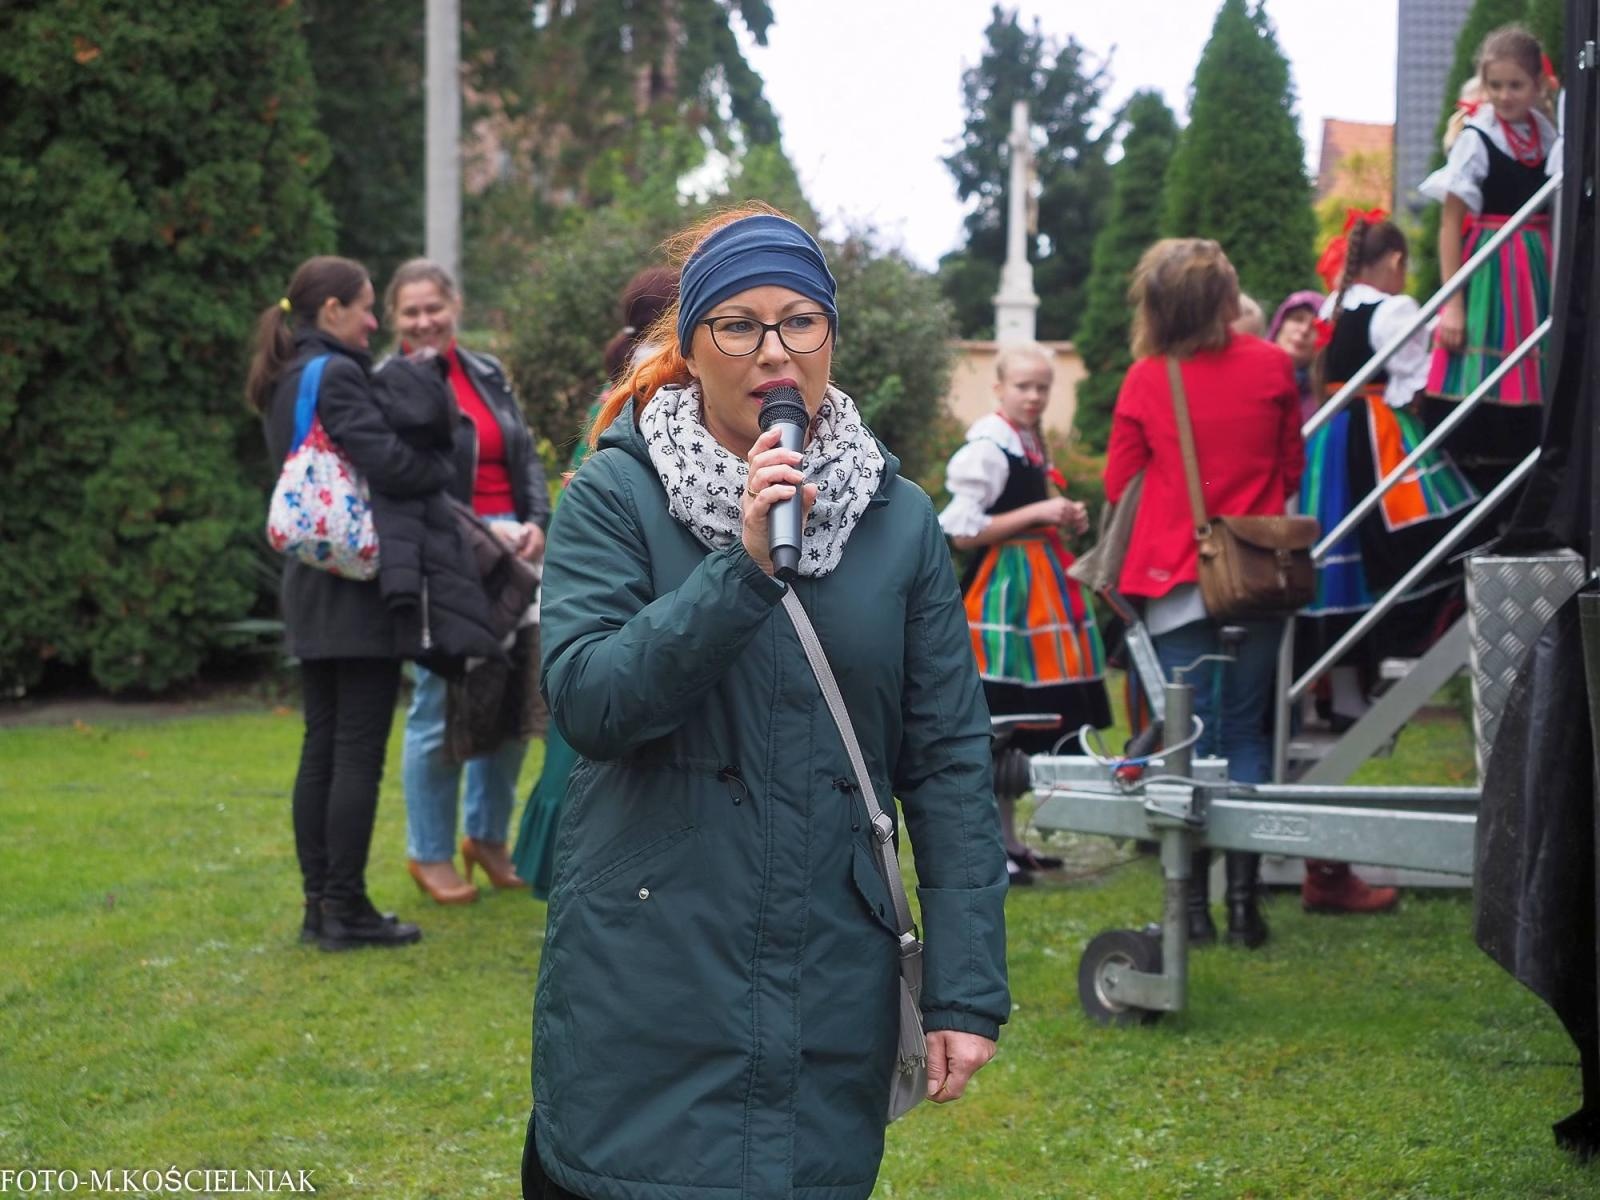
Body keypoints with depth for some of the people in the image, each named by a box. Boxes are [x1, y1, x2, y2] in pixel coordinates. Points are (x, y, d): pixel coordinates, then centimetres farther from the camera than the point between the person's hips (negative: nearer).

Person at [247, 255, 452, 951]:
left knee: (322, 748, 11)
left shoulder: (284, 384, 15)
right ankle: (346, 911, -1)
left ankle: (320, 906, 15)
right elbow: (387, 462, -23)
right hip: (359, 587, -9)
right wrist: (447, 470, -5)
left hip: (312, 586, 9)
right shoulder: (335, 376, -15)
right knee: (359, 753, -4)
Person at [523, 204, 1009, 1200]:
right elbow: (586, 700, -15)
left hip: (829, 995, 2)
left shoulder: (900, 520, 5)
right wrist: (743, 570, -23)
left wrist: (968, 991, -1)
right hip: (645, 990, -2)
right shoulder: (614, 497, -2)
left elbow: (951, 762, 3)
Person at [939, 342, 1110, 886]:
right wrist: (1038, 513, -18)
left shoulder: (1032, 443, 15)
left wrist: (1064, 519, 8)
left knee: (1026, 721, 13)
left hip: (1039, 591, 9)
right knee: (995, 725, -7)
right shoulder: (986, 449, -14)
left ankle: (1009, 840, 22)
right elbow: (961, 533, -18)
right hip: (1002, 594, -9)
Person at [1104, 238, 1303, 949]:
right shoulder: (1272, 366, -5)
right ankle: (1244, 898, 3)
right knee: (1246, 732, 8)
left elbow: (1118, 484, 1)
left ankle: (1194, 905, 5)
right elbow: (1292, 469, 7)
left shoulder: (1146, 378, -7)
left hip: (1175, 578, -1)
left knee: (1189, 737, 5)